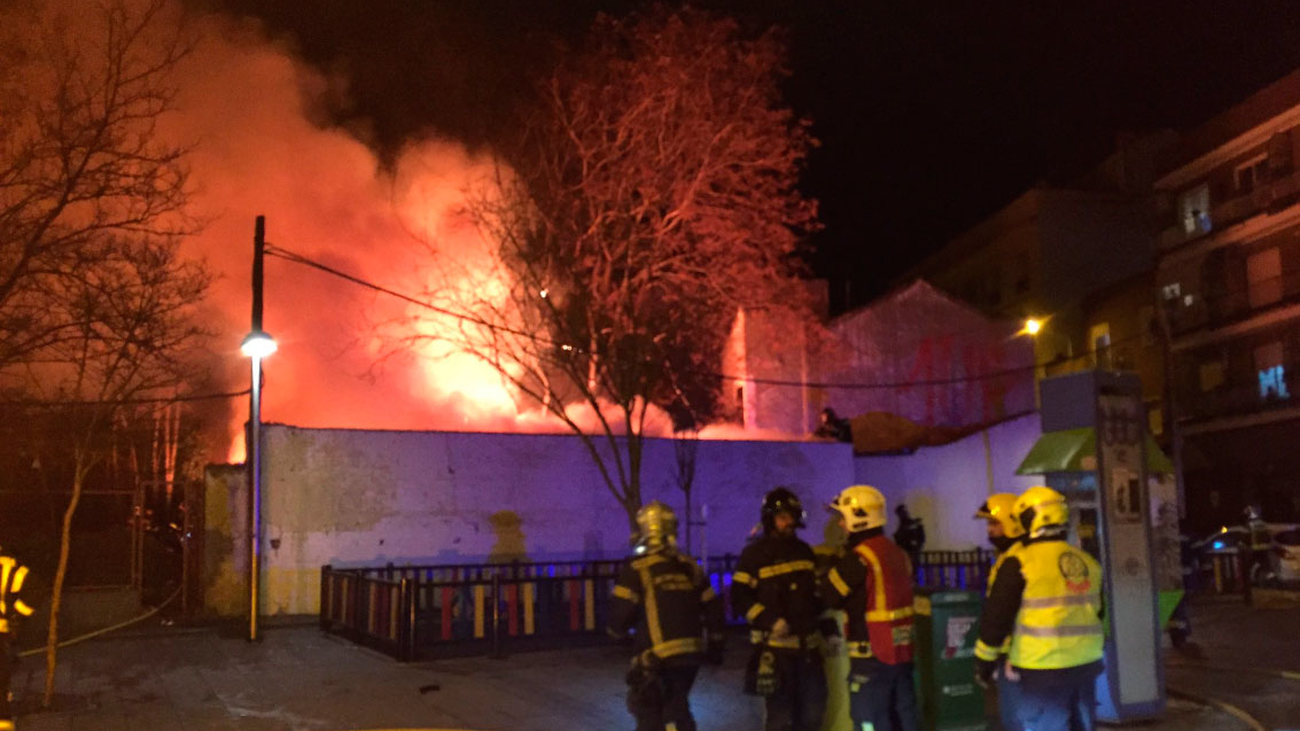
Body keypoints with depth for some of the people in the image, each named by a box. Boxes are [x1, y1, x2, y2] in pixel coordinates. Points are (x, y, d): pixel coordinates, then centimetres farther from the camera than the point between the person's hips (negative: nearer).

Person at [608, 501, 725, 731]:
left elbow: (621, 614, -12)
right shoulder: (689, 567, 8)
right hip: (690, 654, 5)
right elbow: (713, 608, 12)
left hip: (656, 658, -5)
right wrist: (715, 647, 23)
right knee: (677, 708, 20)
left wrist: (618, 630, 11)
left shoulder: (636, 568, -9)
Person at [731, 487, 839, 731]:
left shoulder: (805, 551, 12)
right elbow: (740, 599, -12)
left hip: (808, 646, 6)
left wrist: (830, 630, 10)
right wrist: (771, 621, -23)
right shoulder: (754, 555, -7)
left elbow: (818, 595, 18)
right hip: (775, 647, -6)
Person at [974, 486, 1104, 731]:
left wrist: (985, 660, 0)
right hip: (1085, 665, 7)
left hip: (1042, 671, -6)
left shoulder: (1020, 564, -12)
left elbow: (996, 616, -11)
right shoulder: (1088, 562, 9)